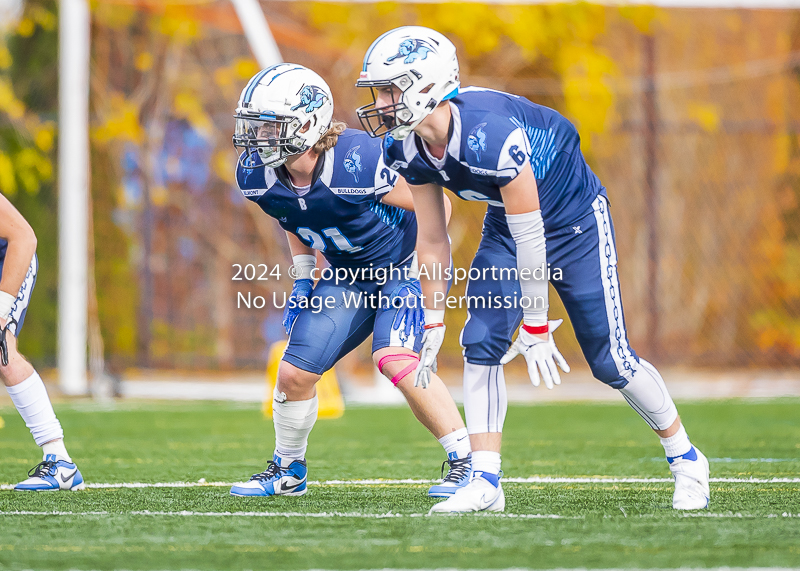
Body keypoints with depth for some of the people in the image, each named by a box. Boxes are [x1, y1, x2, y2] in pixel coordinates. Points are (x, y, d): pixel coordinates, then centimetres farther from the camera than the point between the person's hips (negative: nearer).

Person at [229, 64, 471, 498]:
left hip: (404, 263, -6)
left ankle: (466, 463, -16)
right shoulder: (257, 177, -15)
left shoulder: (359, 162, -34)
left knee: (395, 359, -27)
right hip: (346, 275, 6)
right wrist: (302, 279, 4)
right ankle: (287, 472, 26)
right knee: (294, 373, 1)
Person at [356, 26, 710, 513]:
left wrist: (536, 326, -23)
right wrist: (434, 323, 4)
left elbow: (529, 237, -30)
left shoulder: (488, 134, -38)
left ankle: (687, 462, 17)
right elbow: (432, 240, 0)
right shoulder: (410, 150, -14)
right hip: (506, 225, 6)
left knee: (610, 359, -2)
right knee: (481, 344, -10)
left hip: (575, 221, -6)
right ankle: (485, 483, -5)